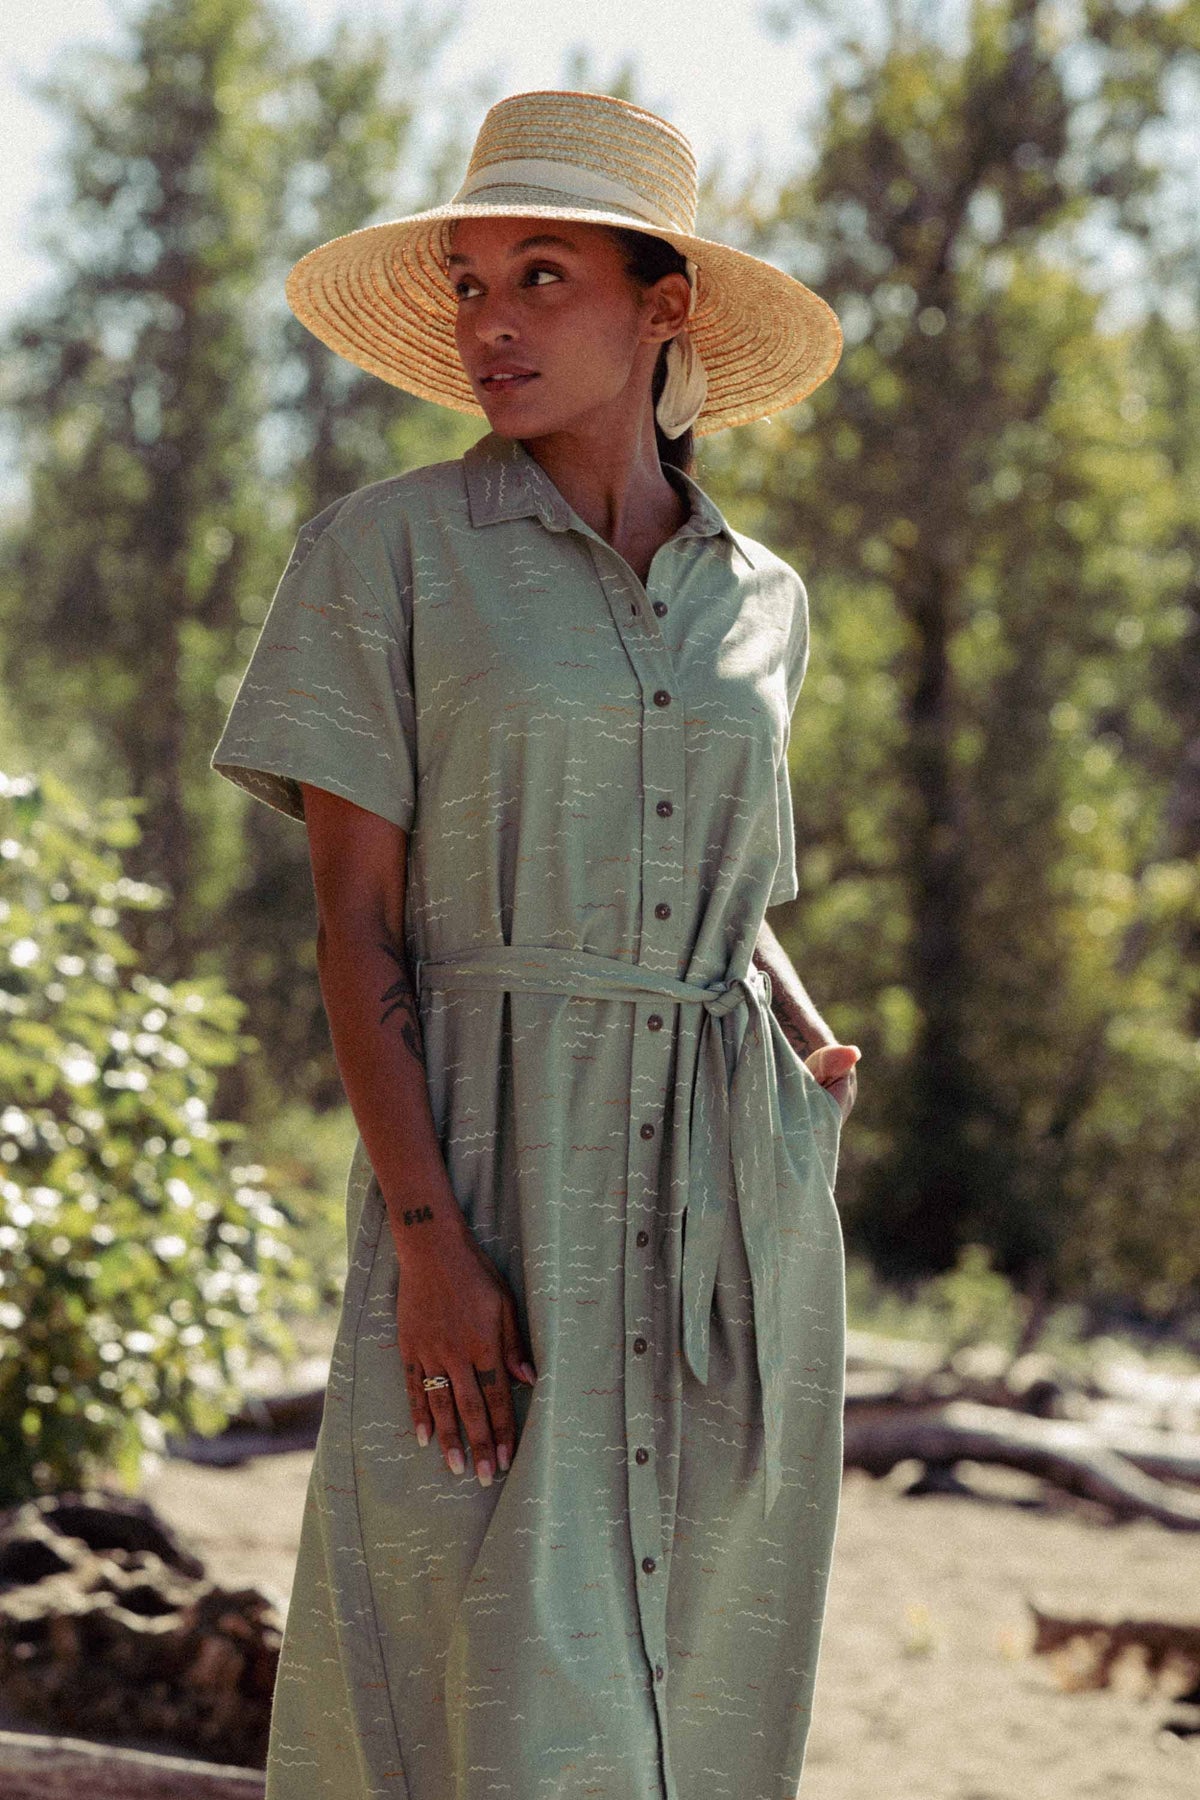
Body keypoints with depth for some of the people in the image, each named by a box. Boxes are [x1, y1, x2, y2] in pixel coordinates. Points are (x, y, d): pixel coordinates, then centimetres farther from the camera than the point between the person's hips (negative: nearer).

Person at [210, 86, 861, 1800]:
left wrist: (815, 1034, 2)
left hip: (733, 1207, 4)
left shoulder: (760, 599, 11)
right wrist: (427, 1241, -16)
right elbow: (353, 917, -6)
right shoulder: (388, 551, -1)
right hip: (498, 1181, -4)